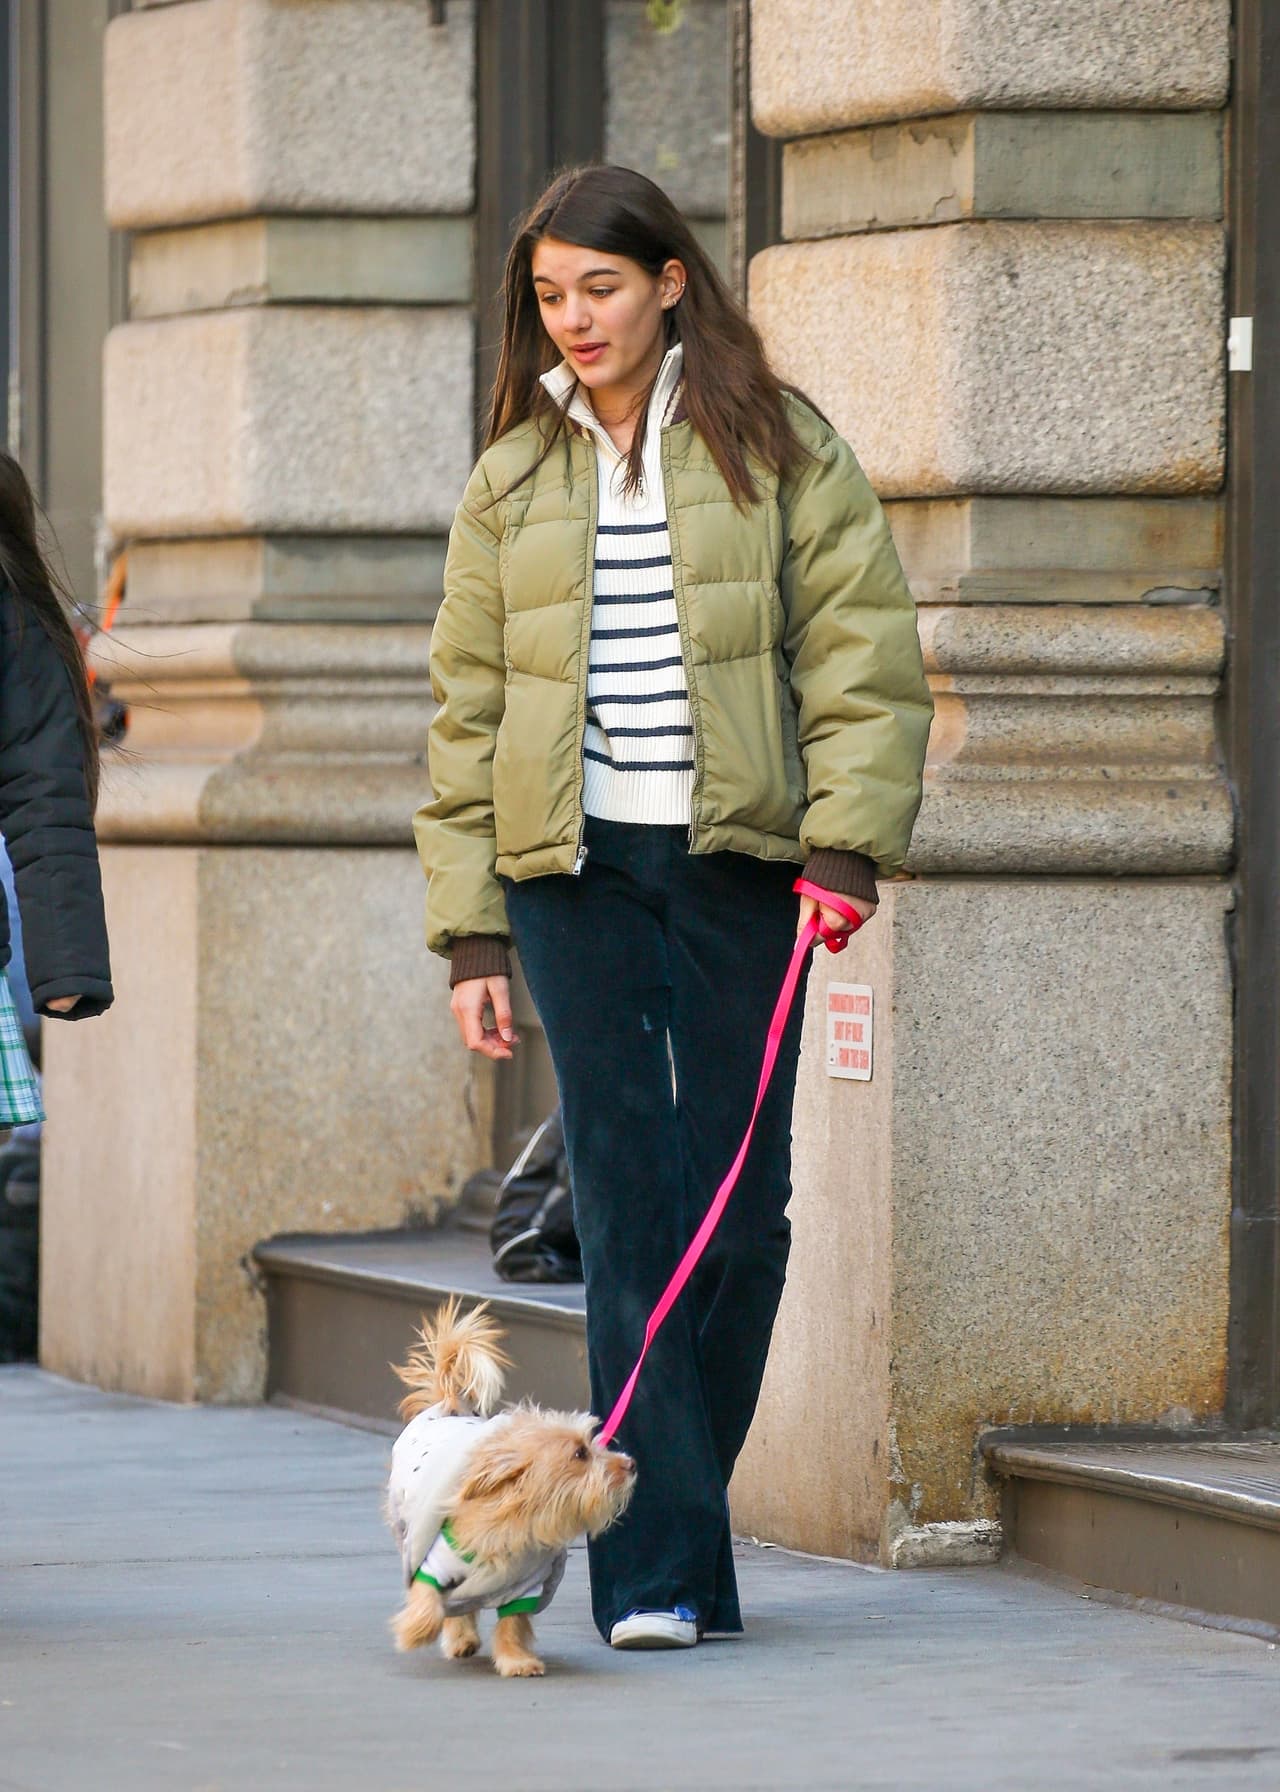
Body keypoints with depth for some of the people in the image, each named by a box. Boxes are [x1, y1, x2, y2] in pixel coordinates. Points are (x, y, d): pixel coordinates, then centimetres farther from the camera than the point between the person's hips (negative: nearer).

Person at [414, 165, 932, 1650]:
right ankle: (657, 1566, -11)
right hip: (574, 868, 1)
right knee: (627, 1207, -8)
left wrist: (847, 841, -12)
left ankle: (674, 1508, 19)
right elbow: (468, 711, 13)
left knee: (739, 1204, 1)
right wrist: (470, 934, 6)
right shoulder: (512, 482, 13)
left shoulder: (776, 451, 5)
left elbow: (862, 654, 0)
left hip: (735, 859, -1)